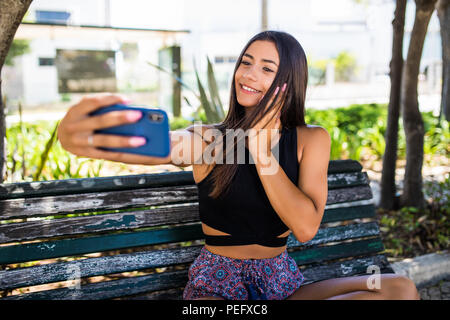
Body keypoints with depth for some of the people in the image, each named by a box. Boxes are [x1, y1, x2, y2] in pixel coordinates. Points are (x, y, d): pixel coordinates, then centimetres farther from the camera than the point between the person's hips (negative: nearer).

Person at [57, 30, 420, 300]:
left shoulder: (312, 140, 1)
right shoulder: (209, 139, -5)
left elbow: (306, 227, -13)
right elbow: (149, 145, -29)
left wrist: (261, 147, -18)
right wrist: (79, 136, -52)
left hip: (282, 277, 5)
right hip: (217, 278, -5)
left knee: (401, 288, -18)